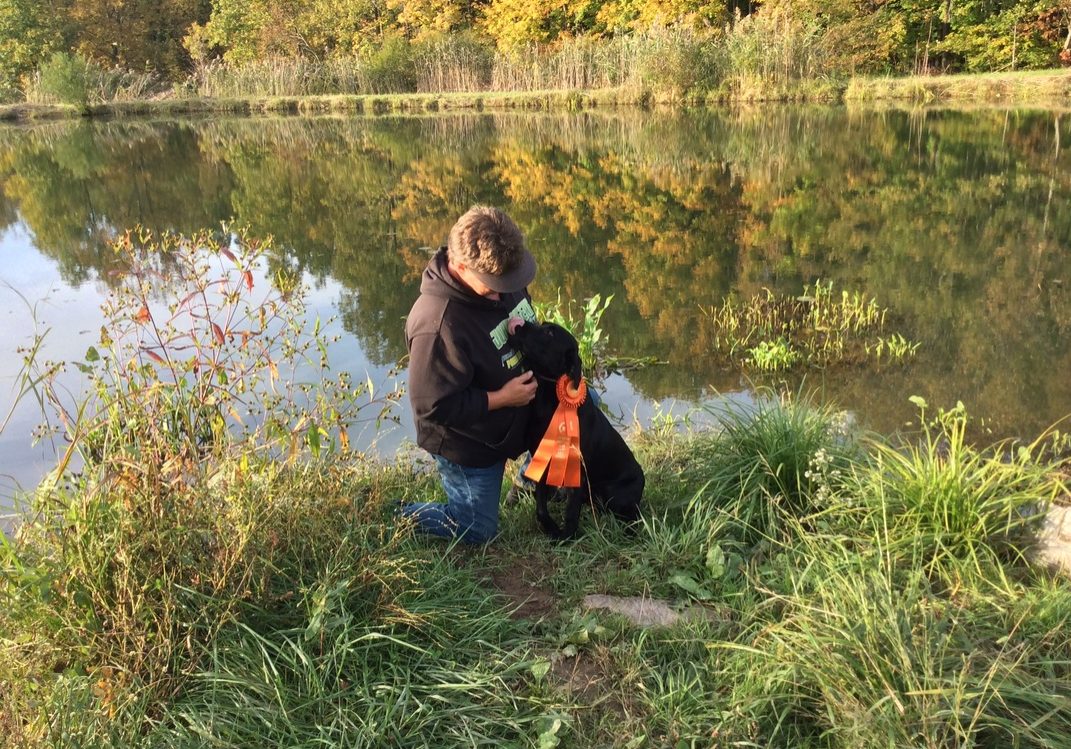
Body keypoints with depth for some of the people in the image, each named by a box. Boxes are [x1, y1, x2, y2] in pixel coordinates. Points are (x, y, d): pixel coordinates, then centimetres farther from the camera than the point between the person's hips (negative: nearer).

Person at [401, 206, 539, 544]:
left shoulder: (498, 273, -13)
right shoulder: (438, 325, -39)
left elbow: (527, 324, 9)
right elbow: (433, 406, -32)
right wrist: (501, 398, -28)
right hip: (468, 443, -8)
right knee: (477, 530, 7)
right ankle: (396, 515, 26)